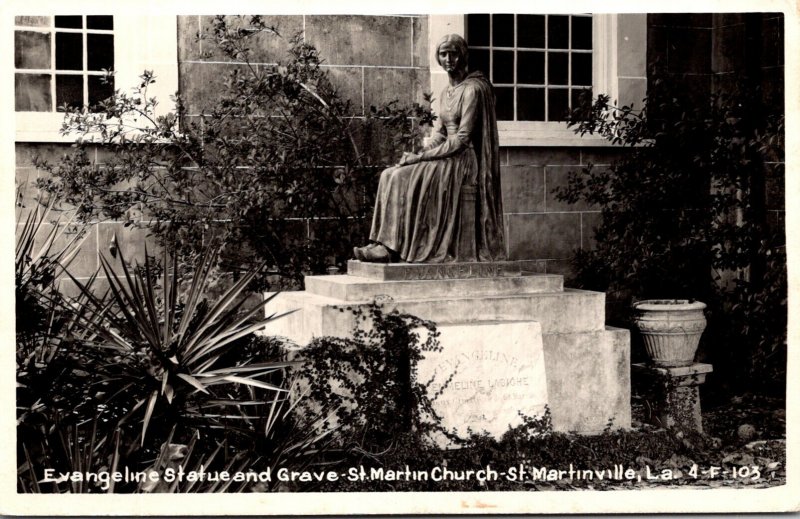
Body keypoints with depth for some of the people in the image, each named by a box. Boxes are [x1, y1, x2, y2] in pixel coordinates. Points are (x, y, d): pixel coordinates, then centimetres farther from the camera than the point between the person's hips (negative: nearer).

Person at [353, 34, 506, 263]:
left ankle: (390, 247, -24)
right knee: (389, 175, -11)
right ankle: (385, 243, -21)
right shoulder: (446, 93, 17)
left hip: (464, 160, -8)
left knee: (404, 178, -25)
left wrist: (422, 156, -17)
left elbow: (462, 139, -16)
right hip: (445, 158, 8)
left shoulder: (472, 89, -10)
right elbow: (439, 135, 14)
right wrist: (420, 155, -6)